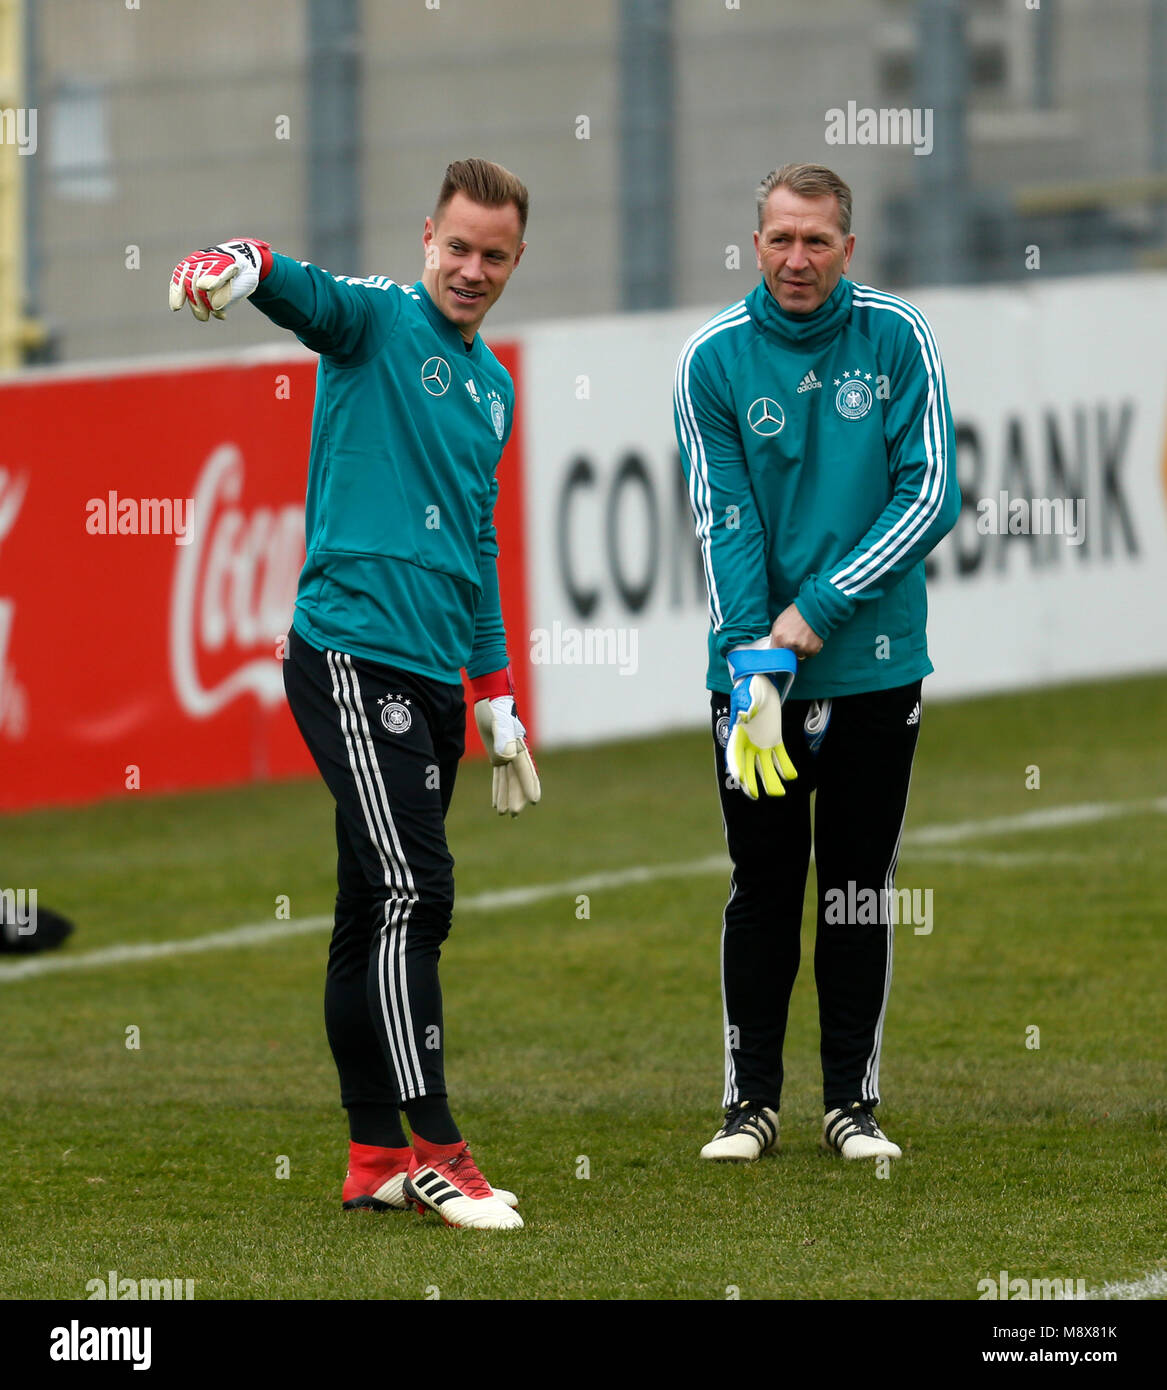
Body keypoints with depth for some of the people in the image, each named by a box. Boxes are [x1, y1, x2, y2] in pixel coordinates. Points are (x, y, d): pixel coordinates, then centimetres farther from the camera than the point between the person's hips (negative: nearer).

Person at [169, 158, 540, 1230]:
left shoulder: (493, 387, 21)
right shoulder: (377, 321, -1)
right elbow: (307, 293, -24)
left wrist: (499, 702, 28)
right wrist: (236, 266, -48)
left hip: (432, 678, 8)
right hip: (352, 649, -8)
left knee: (383, 916, 10)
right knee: (411, 893, -15)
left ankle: (376, 1158, 13)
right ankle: (436, 1151, -15)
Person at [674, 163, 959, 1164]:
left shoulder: (898, 340, -4)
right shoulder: (713, 358, -4)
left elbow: (932, 496, -8)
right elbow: (723, 522, -7)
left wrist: (819, 609, -15)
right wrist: (752, 658, -19)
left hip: (876, 664, 0)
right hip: (758, 663, 0)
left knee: (860, 889, 6)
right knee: (764, 885, 2)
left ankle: (854, 1102, 14)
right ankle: (751, 1100, 11)